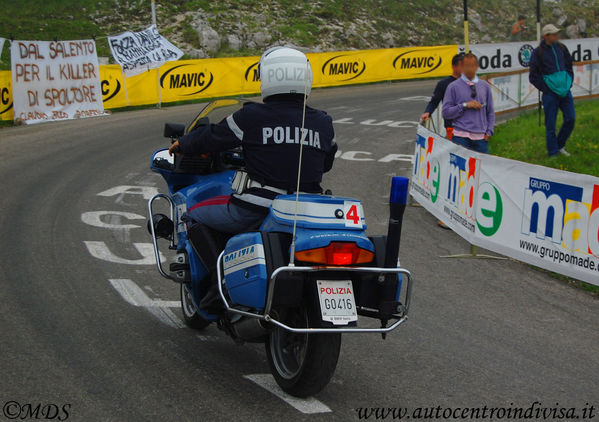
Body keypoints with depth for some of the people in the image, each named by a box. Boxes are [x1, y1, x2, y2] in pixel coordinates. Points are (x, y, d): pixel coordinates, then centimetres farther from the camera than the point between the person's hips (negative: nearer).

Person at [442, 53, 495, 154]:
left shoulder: (485, 86, 13)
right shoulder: (453, 87, 3)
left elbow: (490, 112, 17)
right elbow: (446, 112, -2)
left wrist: (489, 132, 6)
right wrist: (465, 106, -11)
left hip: (481, 138, 3)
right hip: (461, 137, -3)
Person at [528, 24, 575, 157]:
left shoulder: (561, 48, 8)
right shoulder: (538, 52, -6)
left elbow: (569, 66, 22)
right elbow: (533, 76, -3)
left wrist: (569, 82, 10)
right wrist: (545, 89, -8)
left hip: (565, 90, 5)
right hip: (550, 93, -5)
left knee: (571, 118, -1)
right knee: (550, 125, 0)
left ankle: (560, 145, 19)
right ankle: (553, 153, 9)